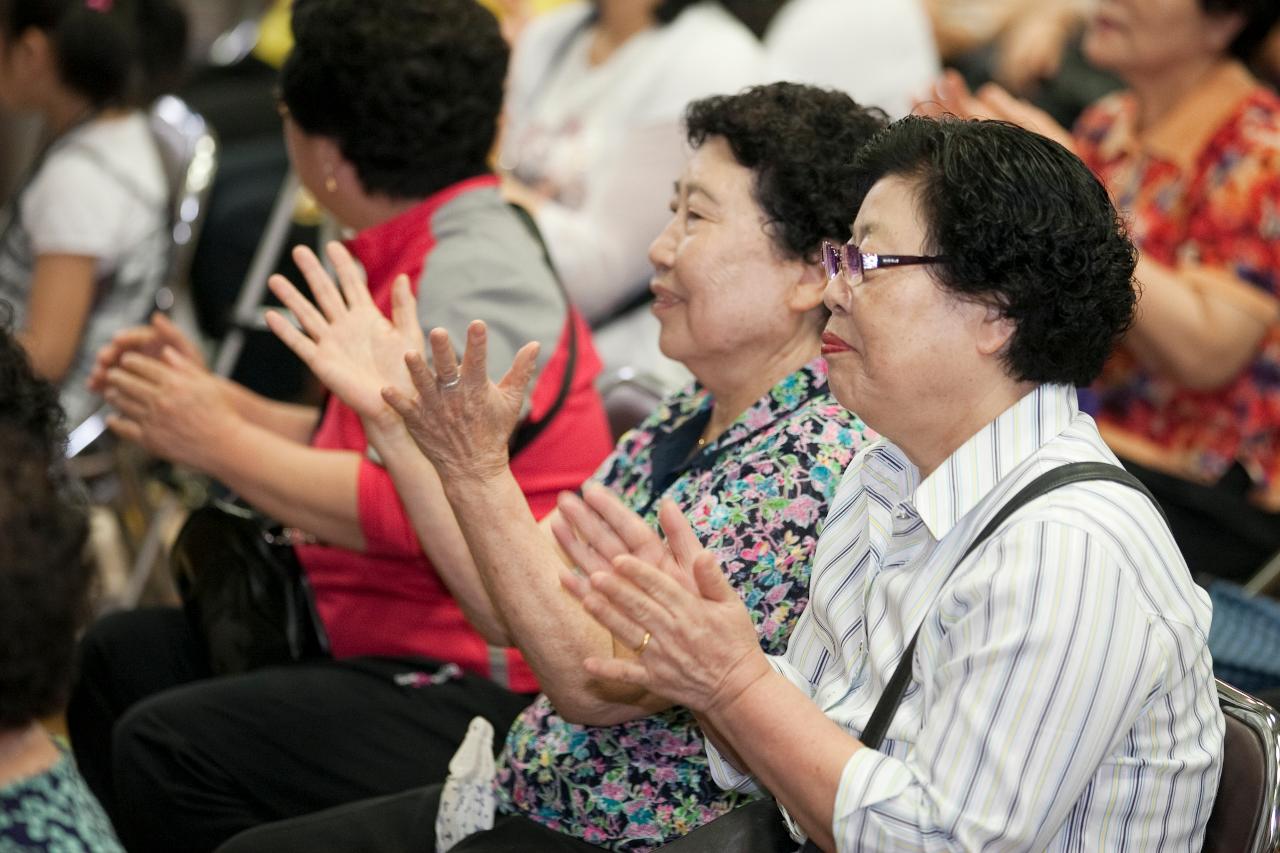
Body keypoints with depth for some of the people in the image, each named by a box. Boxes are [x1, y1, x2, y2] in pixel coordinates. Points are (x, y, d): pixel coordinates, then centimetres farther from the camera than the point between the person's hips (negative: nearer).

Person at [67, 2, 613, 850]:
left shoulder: (477, 272, -19)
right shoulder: (423, 248, 14)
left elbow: (416, 508, -26)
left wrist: (221, 443, -15)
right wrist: (219, 399, 8)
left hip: (480, 688, -11)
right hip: (389, 641, 11)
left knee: (167, 748, -23)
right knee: (118, 654, 12)